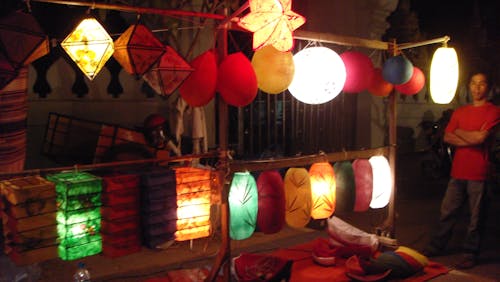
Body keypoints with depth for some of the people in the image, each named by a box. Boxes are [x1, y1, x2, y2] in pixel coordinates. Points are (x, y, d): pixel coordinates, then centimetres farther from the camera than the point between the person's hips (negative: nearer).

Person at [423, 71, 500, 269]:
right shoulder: (460, 112, 15)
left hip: (478, 174, -5)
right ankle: (436, 246, 23)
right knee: (447, 212, 11)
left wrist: (459, 132, 0)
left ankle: (470, 254, 14)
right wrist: (470, 140, -10)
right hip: (457, 171, 5)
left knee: (475, 217, 3)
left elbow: (481, 137, -15)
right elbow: (447, 137, 5)